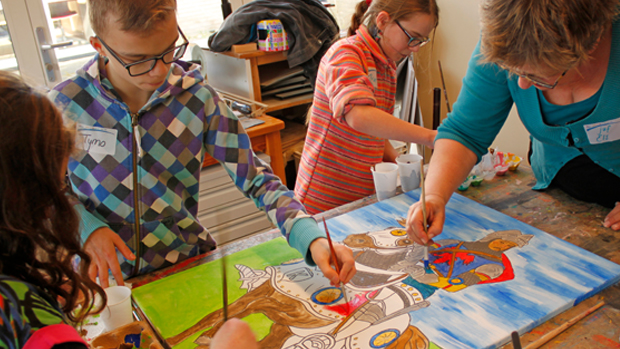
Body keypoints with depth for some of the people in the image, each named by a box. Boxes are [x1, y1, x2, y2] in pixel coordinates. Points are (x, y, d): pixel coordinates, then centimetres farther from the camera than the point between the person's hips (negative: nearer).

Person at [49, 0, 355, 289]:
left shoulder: (197, 98, -6)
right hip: (104, 275, 0)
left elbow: (256, 179, -4)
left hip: (187, 262, 1)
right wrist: (87, 228, -12)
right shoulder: (66, 104, -6)